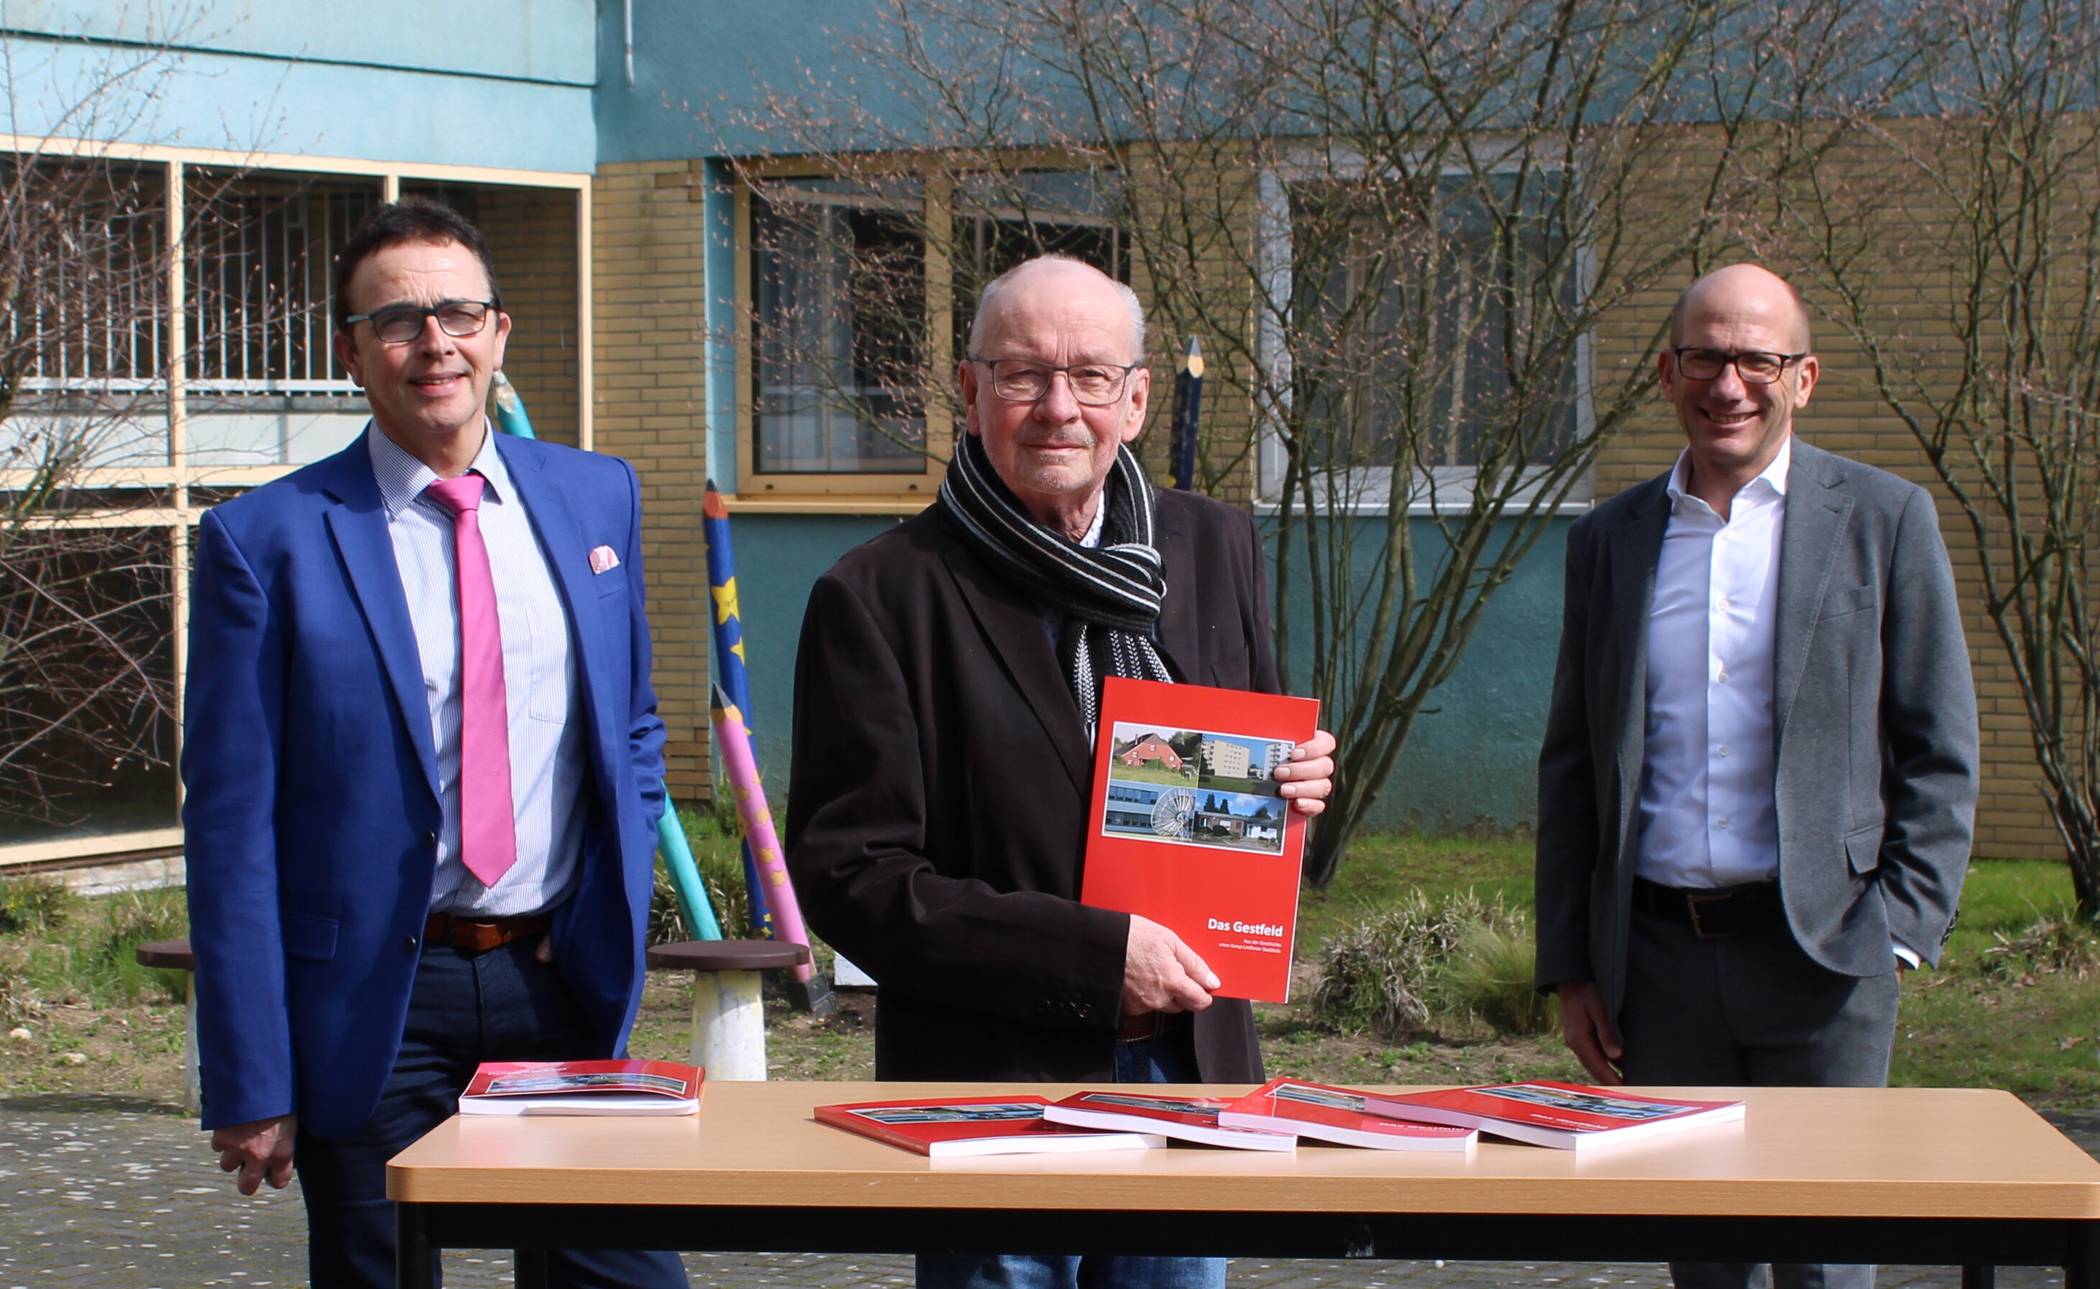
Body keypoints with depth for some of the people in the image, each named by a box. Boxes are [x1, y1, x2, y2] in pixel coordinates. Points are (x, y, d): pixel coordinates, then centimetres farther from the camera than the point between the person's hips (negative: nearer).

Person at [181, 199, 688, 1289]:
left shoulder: (597, 497, 8)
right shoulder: (266, 541, -6)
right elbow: (232, 827, -6)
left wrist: (614, 918, 5)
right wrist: (250, 1085, -10)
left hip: (562, 982, 3)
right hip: (371, 999, -3)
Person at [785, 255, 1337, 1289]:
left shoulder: (1215, 549, 7)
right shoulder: (881, 597, -9)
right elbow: (846, 876, -12)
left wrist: (1290, 790, -4)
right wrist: (1095, 954, -19)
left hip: (1194, 1074, 5)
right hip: (991, 1088, -4)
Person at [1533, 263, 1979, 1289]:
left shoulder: (1885, 520, 2)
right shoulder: (1609, 539, 10)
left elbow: (1939, 753, 2)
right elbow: (1570, 766, 13)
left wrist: (1903, 930, -7)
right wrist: (1569, 966, 8)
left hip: (1819, 952, -3)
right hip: (1656, 961, 3)